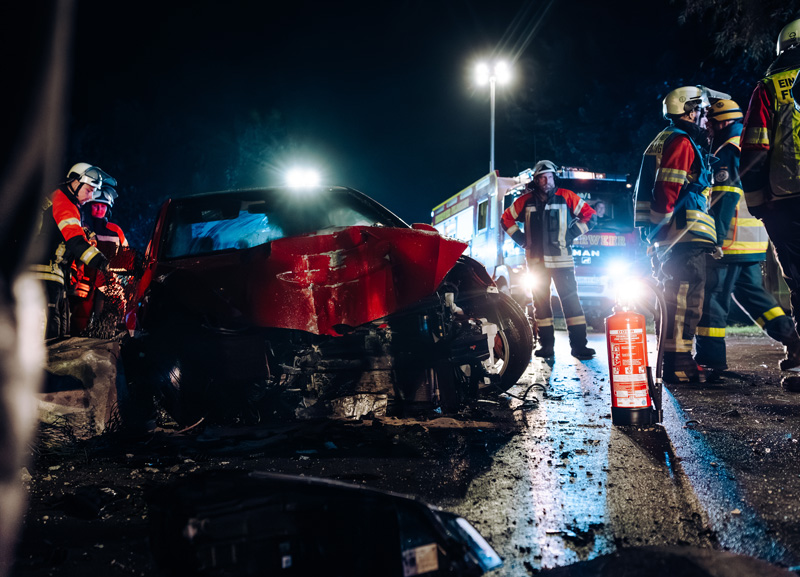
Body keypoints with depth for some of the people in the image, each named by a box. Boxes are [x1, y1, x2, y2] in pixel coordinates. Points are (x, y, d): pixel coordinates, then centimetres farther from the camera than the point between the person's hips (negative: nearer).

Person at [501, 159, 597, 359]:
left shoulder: (566, 197, 1)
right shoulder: (526, 201, 7)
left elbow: (589, 215, 7)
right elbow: (506, 219, 19)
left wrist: (570, 235, 0)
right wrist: (521, 239, 8)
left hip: (561, 259, -2)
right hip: (536, 260, 2)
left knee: (571, 299, -7)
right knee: (540, 301, 5)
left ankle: (579, 344, -7)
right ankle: (546, 345, 11)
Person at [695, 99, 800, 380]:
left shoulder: (727, 152, -10)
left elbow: (725, 199, -19)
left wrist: (716, 239, -22)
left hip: (731, 241, -10)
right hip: (754, 242, 10)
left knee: (712, 296, -5)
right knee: (751, 292, 16)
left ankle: (710, 360, -4)